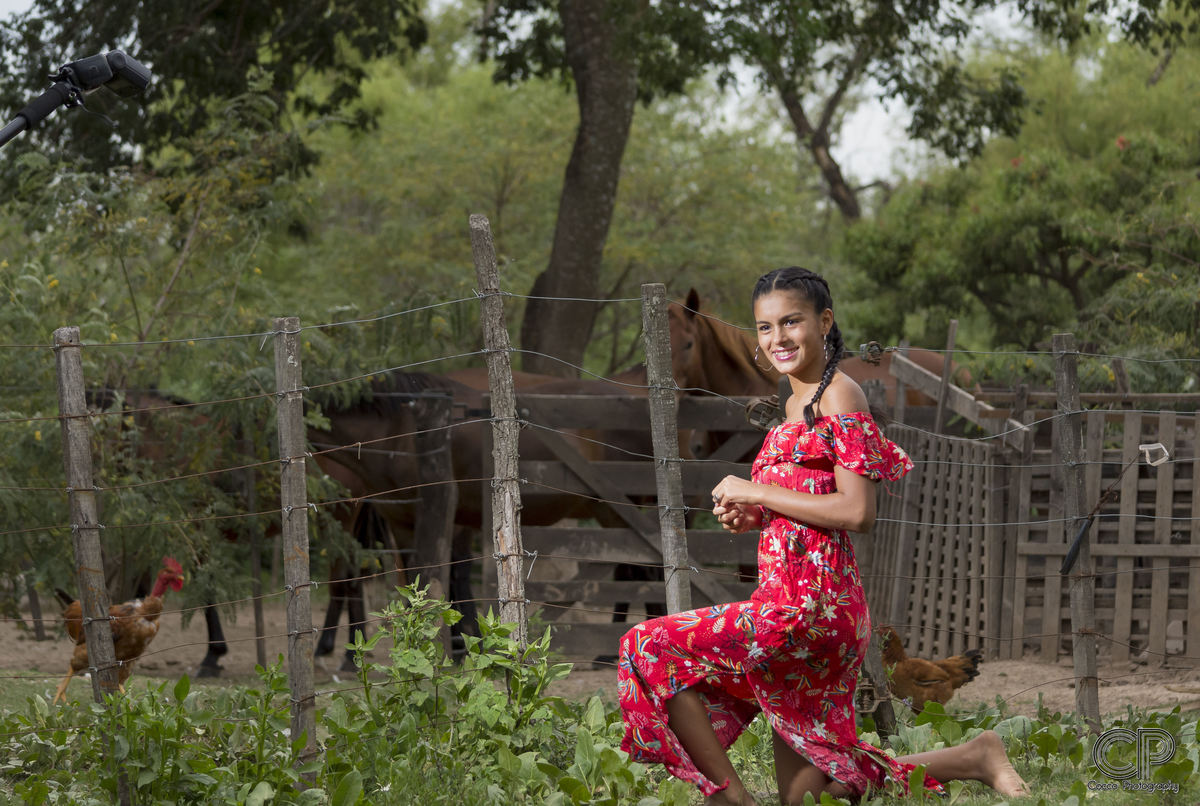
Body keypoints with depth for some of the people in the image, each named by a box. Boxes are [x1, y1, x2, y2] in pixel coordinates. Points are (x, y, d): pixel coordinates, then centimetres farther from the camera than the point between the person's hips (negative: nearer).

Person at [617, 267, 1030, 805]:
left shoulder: (839, 396, -10)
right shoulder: (799, 403, 19)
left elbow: (857, 512, -19)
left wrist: (757, 493, -12)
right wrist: (753, 517, 7)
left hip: (806, 607, -10)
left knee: (652, 648, -9)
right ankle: (971, 759, 19)